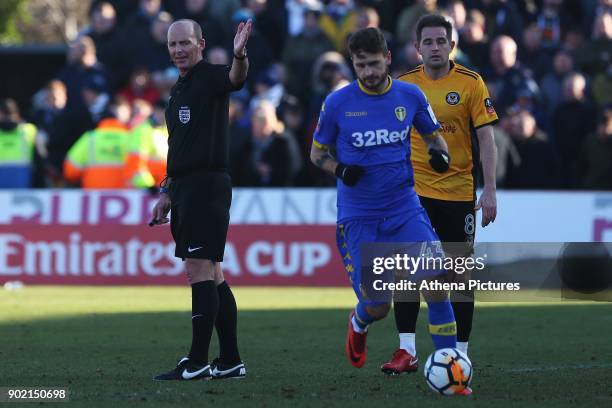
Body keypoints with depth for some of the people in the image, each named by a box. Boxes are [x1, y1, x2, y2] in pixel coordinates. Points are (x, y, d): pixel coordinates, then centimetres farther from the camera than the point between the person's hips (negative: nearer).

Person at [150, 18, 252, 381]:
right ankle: (230, 361, 14)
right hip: (186, 188, 10)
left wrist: (240, 55, -52)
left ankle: (197, 363, -10)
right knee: (211, 275, 10)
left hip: (207, 184, -10)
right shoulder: (179, 89, 21)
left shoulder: (211, 77, -6)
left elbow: (236, 78, -31)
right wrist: (168, 193, 22)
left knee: (199, 270, -11)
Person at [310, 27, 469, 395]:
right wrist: (340, 170, -13)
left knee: (437, 283, -18)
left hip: (405, 209, 1)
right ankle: (359, 323, 37)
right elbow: (317, 152, 8)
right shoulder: (337, 103, -5)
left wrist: (440, 154, -8)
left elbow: (433, 135, 16)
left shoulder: (411, 96, -1)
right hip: (359, 216, -1)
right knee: (378, 307, -3)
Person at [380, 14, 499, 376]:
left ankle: (461, 352, 10)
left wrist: (490, 191, -10)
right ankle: (407, 352, -3)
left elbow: (486, 137, -4)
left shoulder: (471, 84, -3)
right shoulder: (403, 86, 3)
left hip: (458, 192, -1)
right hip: (413, 190, 2)